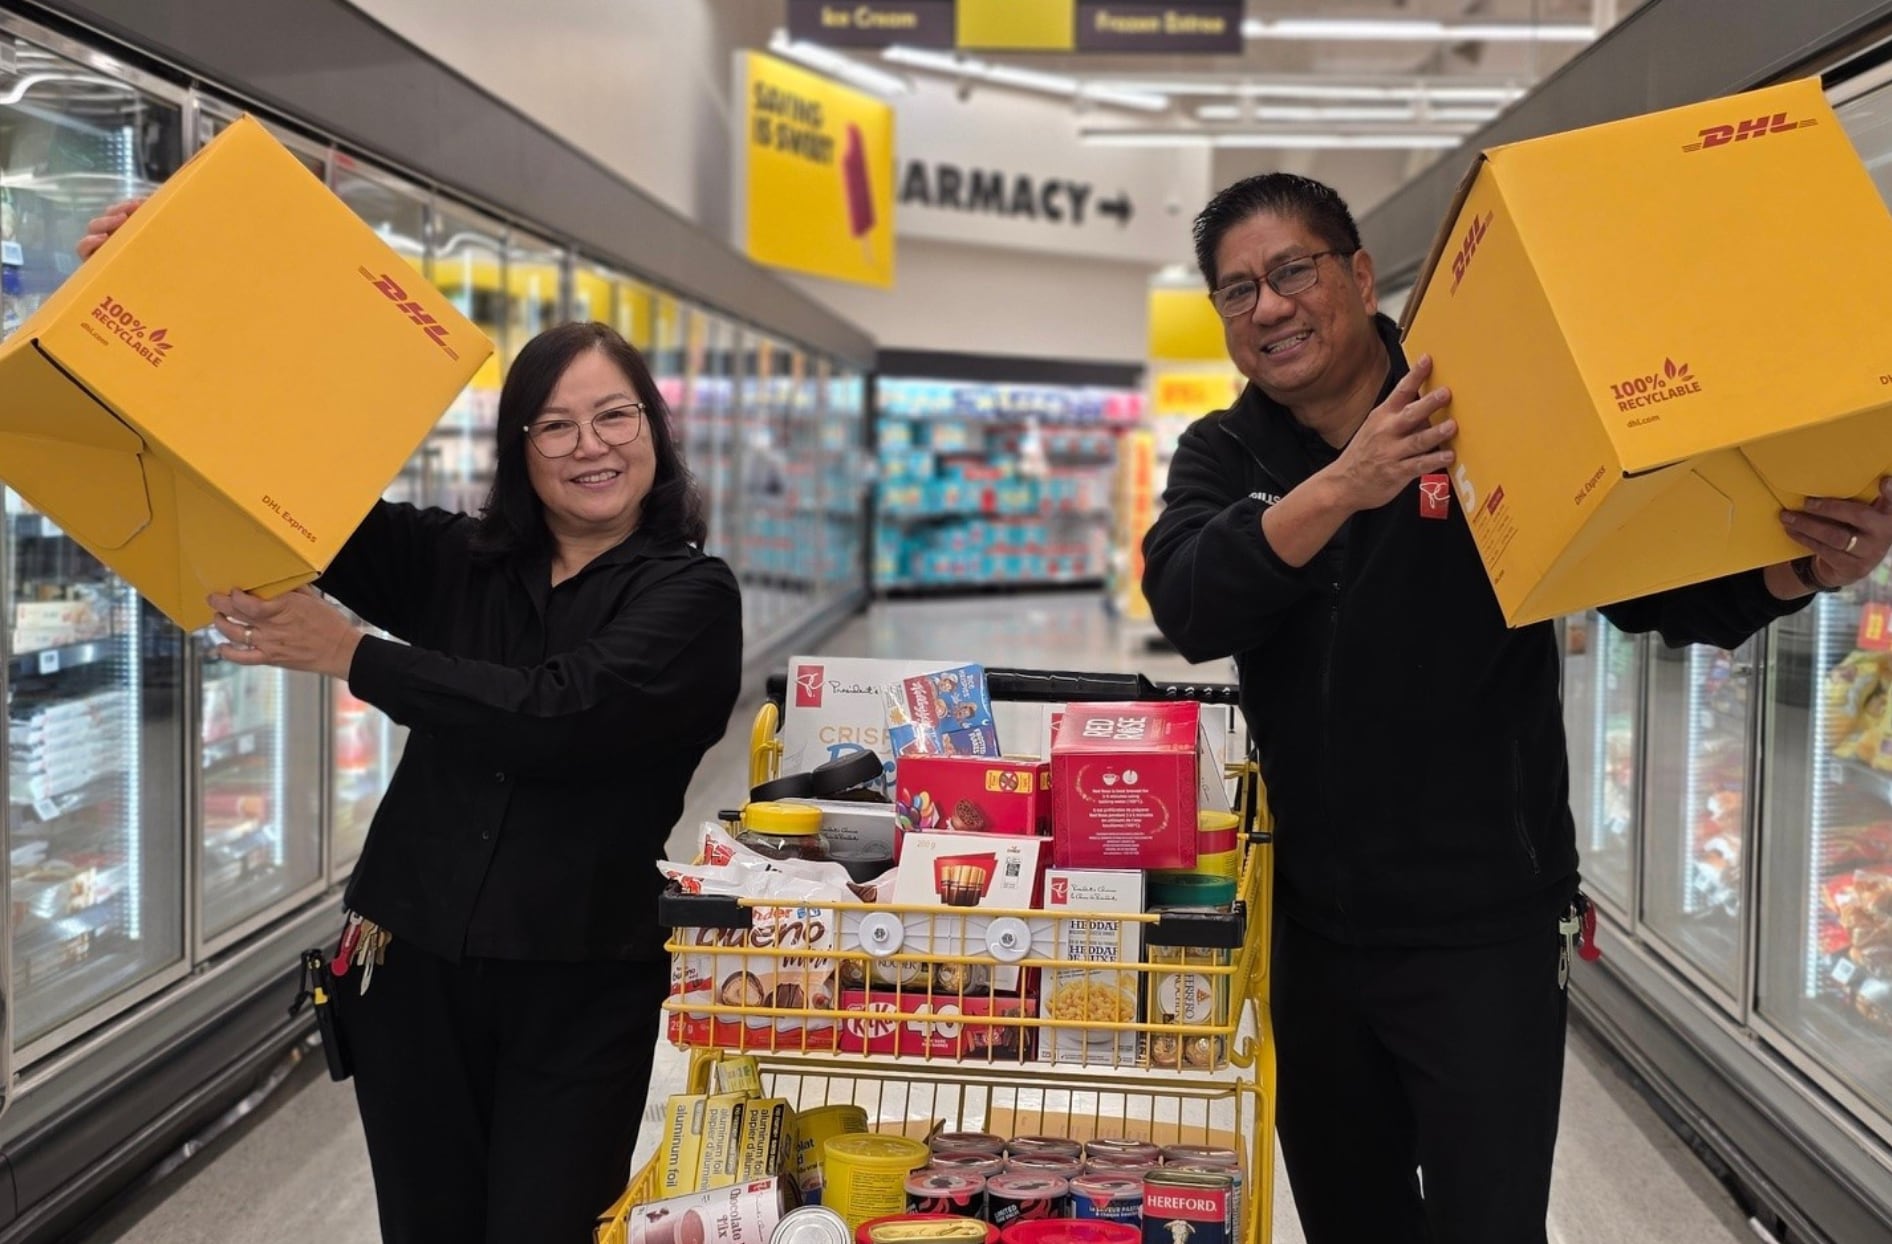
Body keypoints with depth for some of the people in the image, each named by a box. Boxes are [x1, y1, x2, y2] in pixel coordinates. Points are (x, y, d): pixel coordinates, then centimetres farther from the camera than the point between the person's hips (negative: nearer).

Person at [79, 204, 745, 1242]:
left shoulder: (690, 595, -5)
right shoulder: (457, 565, 8)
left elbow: (558, 716, -20)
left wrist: (349, 652, -22)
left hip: (577, 993, -4)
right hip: (415, 968, 4)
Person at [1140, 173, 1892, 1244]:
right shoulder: (1224, 457, 2)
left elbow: (1667, 589, -5)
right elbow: (1188, 606, -18)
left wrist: (1803, 571, -27)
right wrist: (1341, 488, -33)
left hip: (1483, 933, -4)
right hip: (1315, 926, 4)